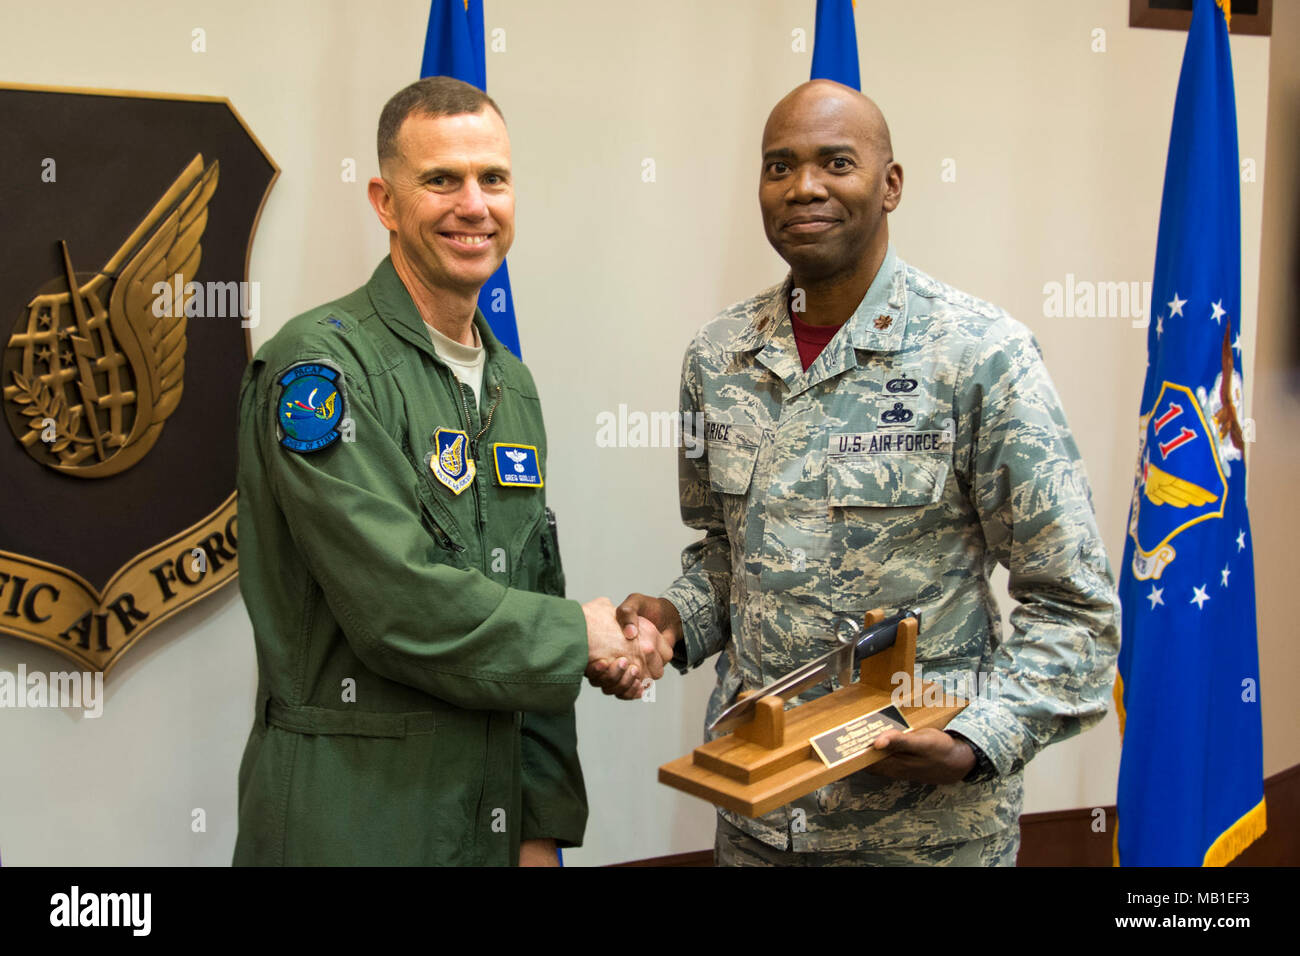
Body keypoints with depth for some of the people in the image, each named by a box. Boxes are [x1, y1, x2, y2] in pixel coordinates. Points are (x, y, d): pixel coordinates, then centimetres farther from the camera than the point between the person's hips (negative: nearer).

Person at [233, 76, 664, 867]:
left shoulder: (513, 385, 11)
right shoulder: (322, 364, -14)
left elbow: (533, 594, 11)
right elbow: (398, 604, -23)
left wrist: (545, 825, 7)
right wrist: (580, 635, -9)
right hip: (352, 822, -7)